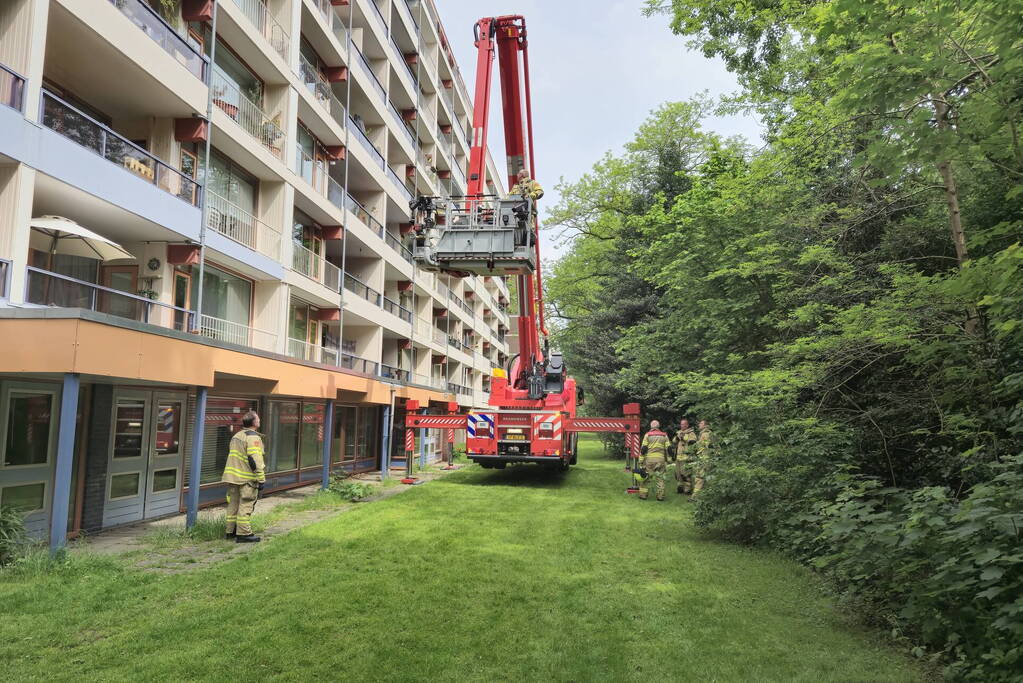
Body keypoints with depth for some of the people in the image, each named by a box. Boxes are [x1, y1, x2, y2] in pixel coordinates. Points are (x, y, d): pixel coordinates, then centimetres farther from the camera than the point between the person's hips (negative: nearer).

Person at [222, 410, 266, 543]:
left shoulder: (236, 435, 16)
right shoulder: (253, 437, -15)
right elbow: (255, 460, -21)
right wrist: (261, 479, -18)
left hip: (232, 476, 9)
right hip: (246, 478, -9)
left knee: (233, 504, 15)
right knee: (245, 505, -4)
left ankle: (231, 531, 23)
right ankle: (243, 534, -2)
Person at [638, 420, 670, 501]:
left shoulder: (647, 435, 3)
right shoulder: (664, 436, 11)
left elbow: (643, 448, -2)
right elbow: (668, 449, 7)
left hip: (649, 459, -1)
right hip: (660, 459, 2)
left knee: (646, 477, 7)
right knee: (660, 478, 8)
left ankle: (643, 495, 7)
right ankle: (660, 496, 6)